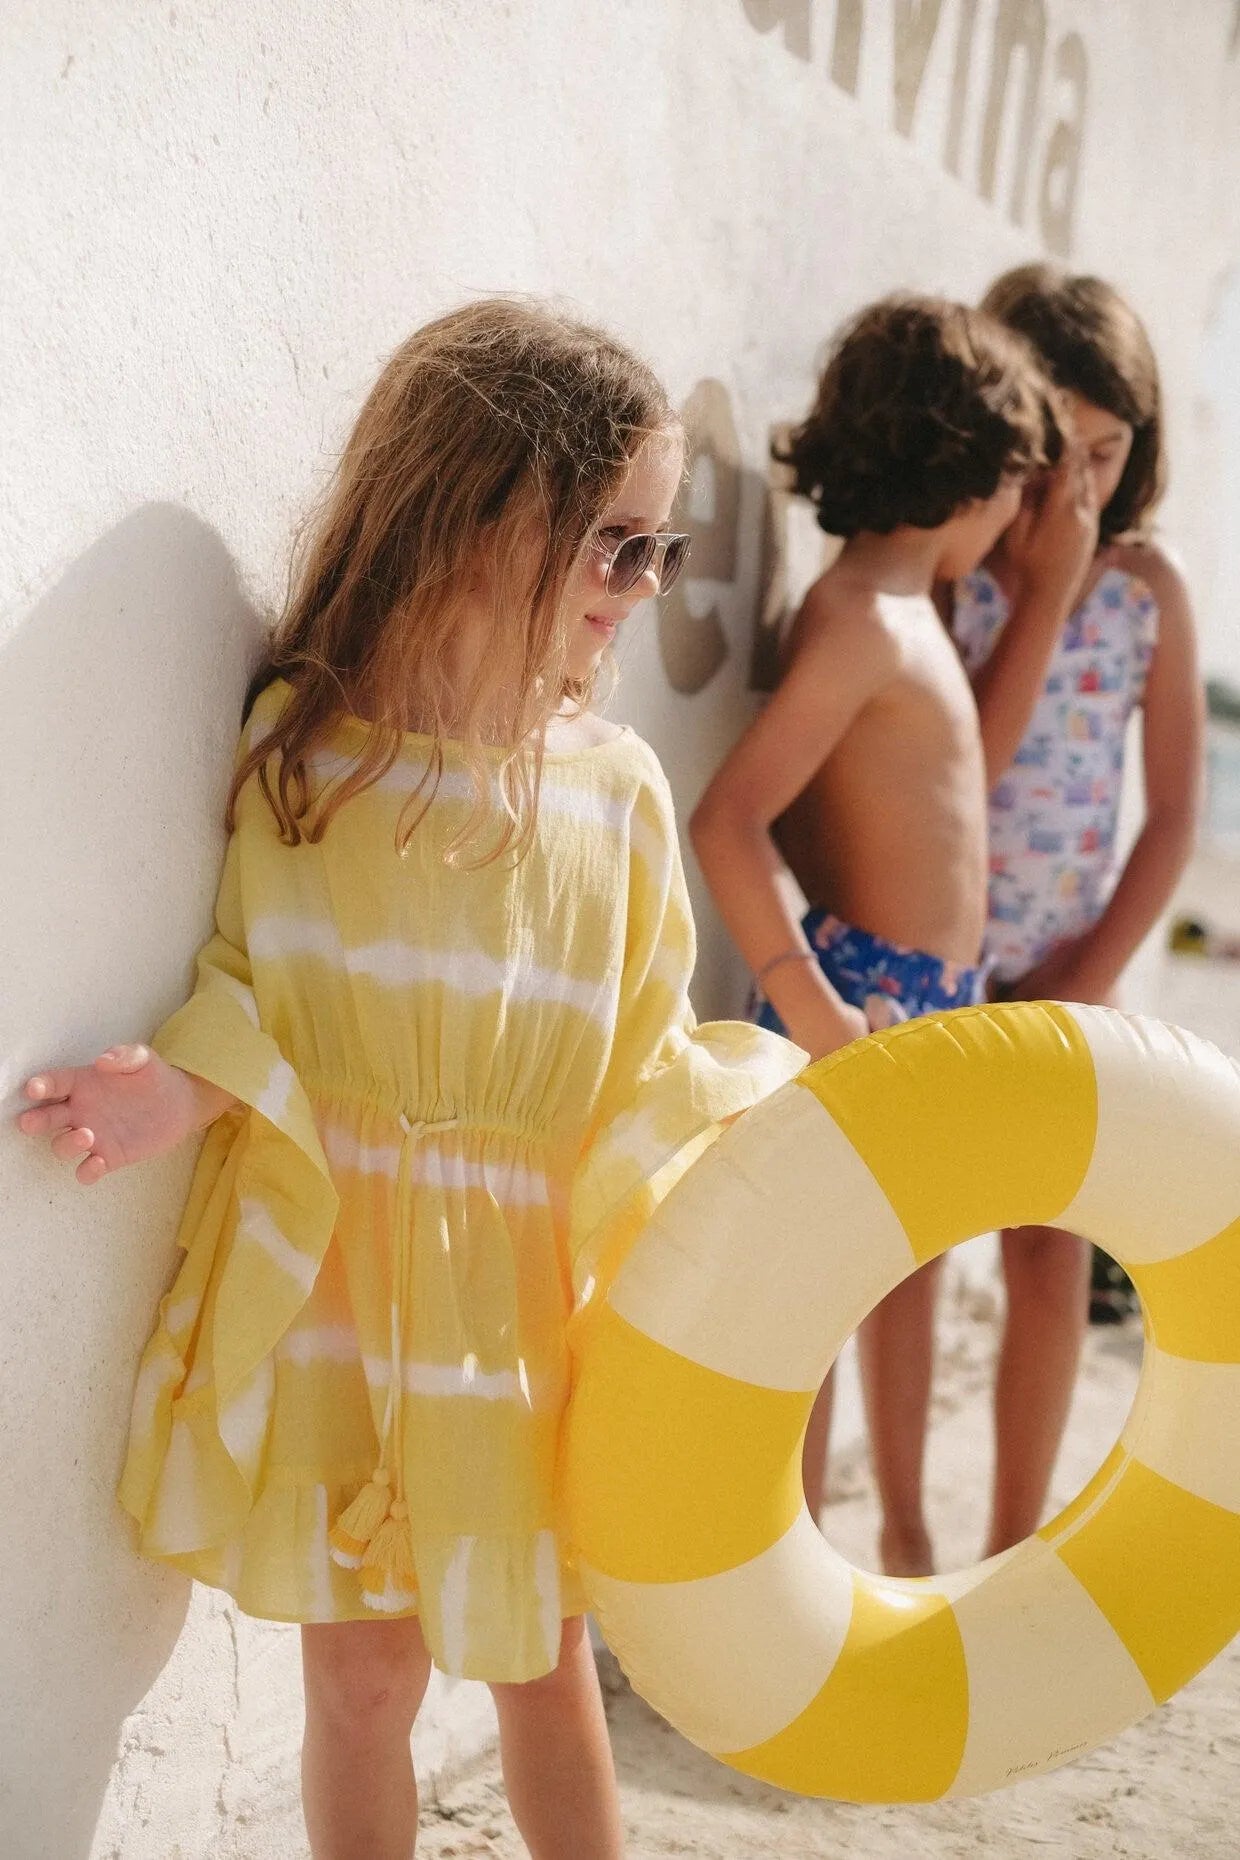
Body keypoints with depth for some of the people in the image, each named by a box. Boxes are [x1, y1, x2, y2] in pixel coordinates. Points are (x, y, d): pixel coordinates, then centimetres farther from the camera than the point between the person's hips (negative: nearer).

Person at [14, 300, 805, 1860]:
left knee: (542, 1653, 16)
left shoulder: (615, 788, -2)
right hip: (336, 1275, -1)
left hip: (523, 1286, 2)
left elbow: (643, 1062, 4)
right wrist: (191, 1083, -19)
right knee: (363, 1670, 8)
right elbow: (245, 989, 0)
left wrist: (764, 1116, -12)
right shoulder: (289, 747, -7)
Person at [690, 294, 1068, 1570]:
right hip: (867, 1002, -10)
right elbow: (726, 823, -29)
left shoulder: (905, 606, 10)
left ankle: (904, 1546, 37)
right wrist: (815, 1011, -28)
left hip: (933, 1000, 10)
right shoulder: (863, 622, -20)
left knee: (908, 1279, 20)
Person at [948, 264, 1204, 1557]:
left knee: (1051, 1263, 7)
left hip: (1062, 976, 2)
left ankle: (1013, 1553, 24)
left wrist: (1093, 976, -6)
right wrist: (1047, 594, -23)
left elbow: (1174, 813, 0)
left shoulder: (1149, 586, -3)